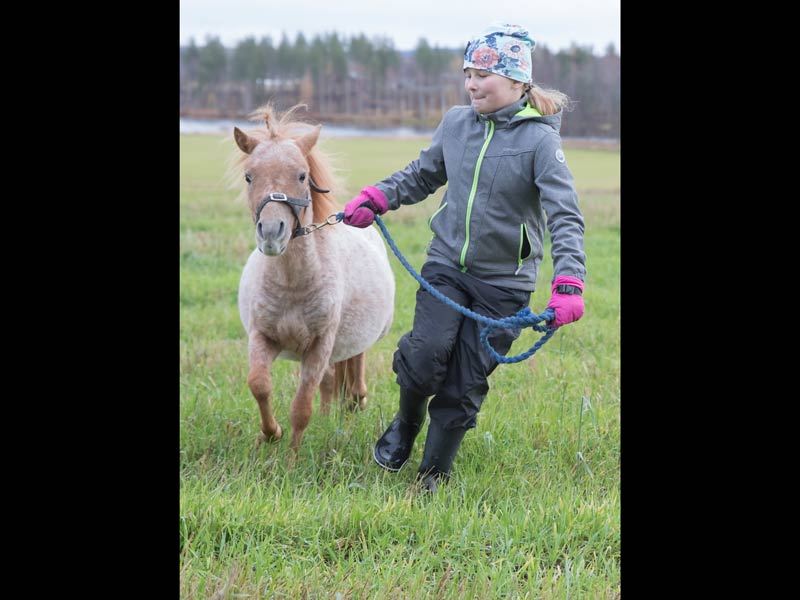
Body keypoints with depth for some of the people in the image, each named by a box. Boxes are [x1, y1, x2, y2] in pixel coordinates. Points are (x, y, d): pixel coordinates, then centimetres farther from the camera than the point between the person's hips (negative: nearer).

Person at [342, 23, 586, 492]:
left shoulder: (539, 139, -13)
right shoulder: (457, 123, 1)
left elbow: (566, 216, -19)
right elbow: (423, 175, 19)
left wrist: (569, 283, -32)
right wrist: (376, 199, 4)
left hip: (503, 282, -3)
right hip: (446, 266, 3)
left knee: (465, 386, 1)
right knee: (425, 357, -15)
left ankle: (434, 477, 20)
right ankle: (406, 423, 17)